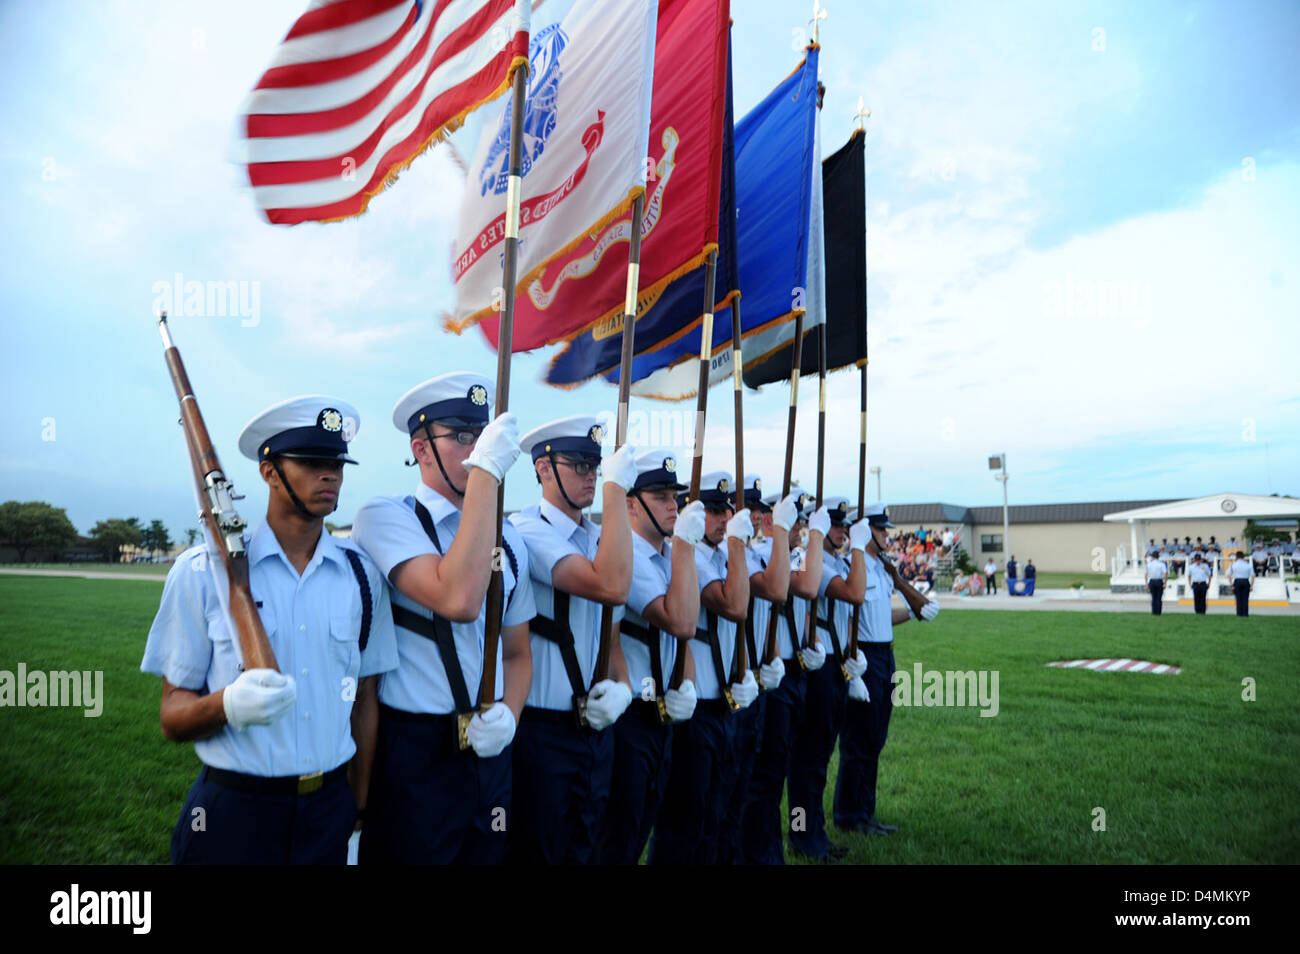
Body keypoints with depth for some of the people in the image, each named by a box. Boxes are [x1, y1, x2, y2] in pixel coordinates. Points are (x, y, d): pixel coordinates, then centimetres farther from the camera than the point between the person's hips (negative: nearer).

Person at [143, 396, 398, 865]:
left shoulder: (361, 574, 1)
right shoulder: (202, 571, -6)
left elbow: (364, 701, 6)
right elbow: (172, 716, -4)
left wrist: (357, 815, 6)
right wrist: (229, 704, -25)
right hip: (232, 816, -2)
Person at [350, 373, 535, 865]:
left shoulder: (509, 539, 8)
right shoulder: (384, 516, -10)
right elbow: (459, 601, -28)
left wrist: (508, 713, -7)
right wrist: (486, 470, -26)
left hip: (490, 751, 6)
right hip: (412, 757, -6)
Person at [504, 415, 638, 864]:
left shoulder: (600, 538, 10)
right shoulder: (527, 531, -16)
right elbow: (612, 587, -30)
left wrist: (621, 686, -5)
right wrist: (616, 486, -25)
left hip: (596, 726, 8)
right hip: (543, 731, -7)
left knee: (583, 848, 21)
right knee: (541, 851, 7)